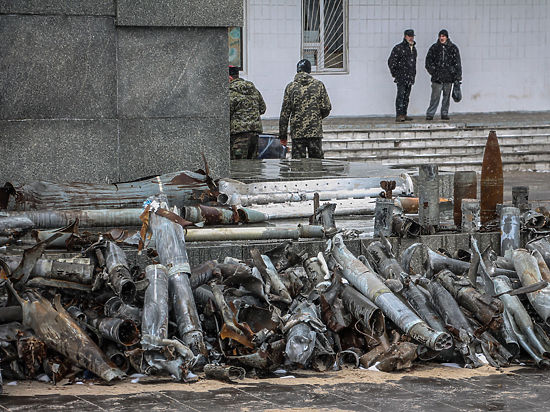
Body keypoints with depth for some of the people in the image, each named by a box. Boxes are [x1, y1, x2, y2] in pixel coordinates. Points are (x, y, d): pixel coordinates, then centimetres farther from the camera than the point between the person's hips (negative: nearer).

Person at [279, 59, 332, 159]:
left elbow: (284, 113, 0)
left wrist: (283, 135, 4)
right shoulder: (318, 85, 2)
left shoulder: (290, 87, 2)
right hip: (315, 132, 0)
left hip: (297, 133, 0)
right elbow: (326, 108, -1)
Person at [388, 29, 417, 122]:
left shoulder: (413, 49, 16)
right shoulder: (398, 48, -7)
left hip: (410, 78, 7)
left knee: (406, 96, 9)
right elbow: (391, 62, -7)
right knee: (400, 96, -12)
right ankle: (399, 115, -16)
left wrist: (413, 74, 20)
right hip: (401, 76, -7)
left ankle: (404, 114, 14)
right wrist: (394, 73, -8)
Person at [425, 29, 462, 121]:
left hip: (449, 77, 1)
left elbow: (457, 63, 6)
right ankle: (430, 114, -5)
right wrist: (432, 71, 1)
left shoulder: (453, 48, 6)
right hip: (437, 77, -1)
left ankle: (444, 114, 15)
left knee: (447, 96, 7)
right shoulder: (434, 47, 6)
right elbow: (428, 60, 13)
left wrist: (458, 76, -1)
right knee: (435, 96, -8)